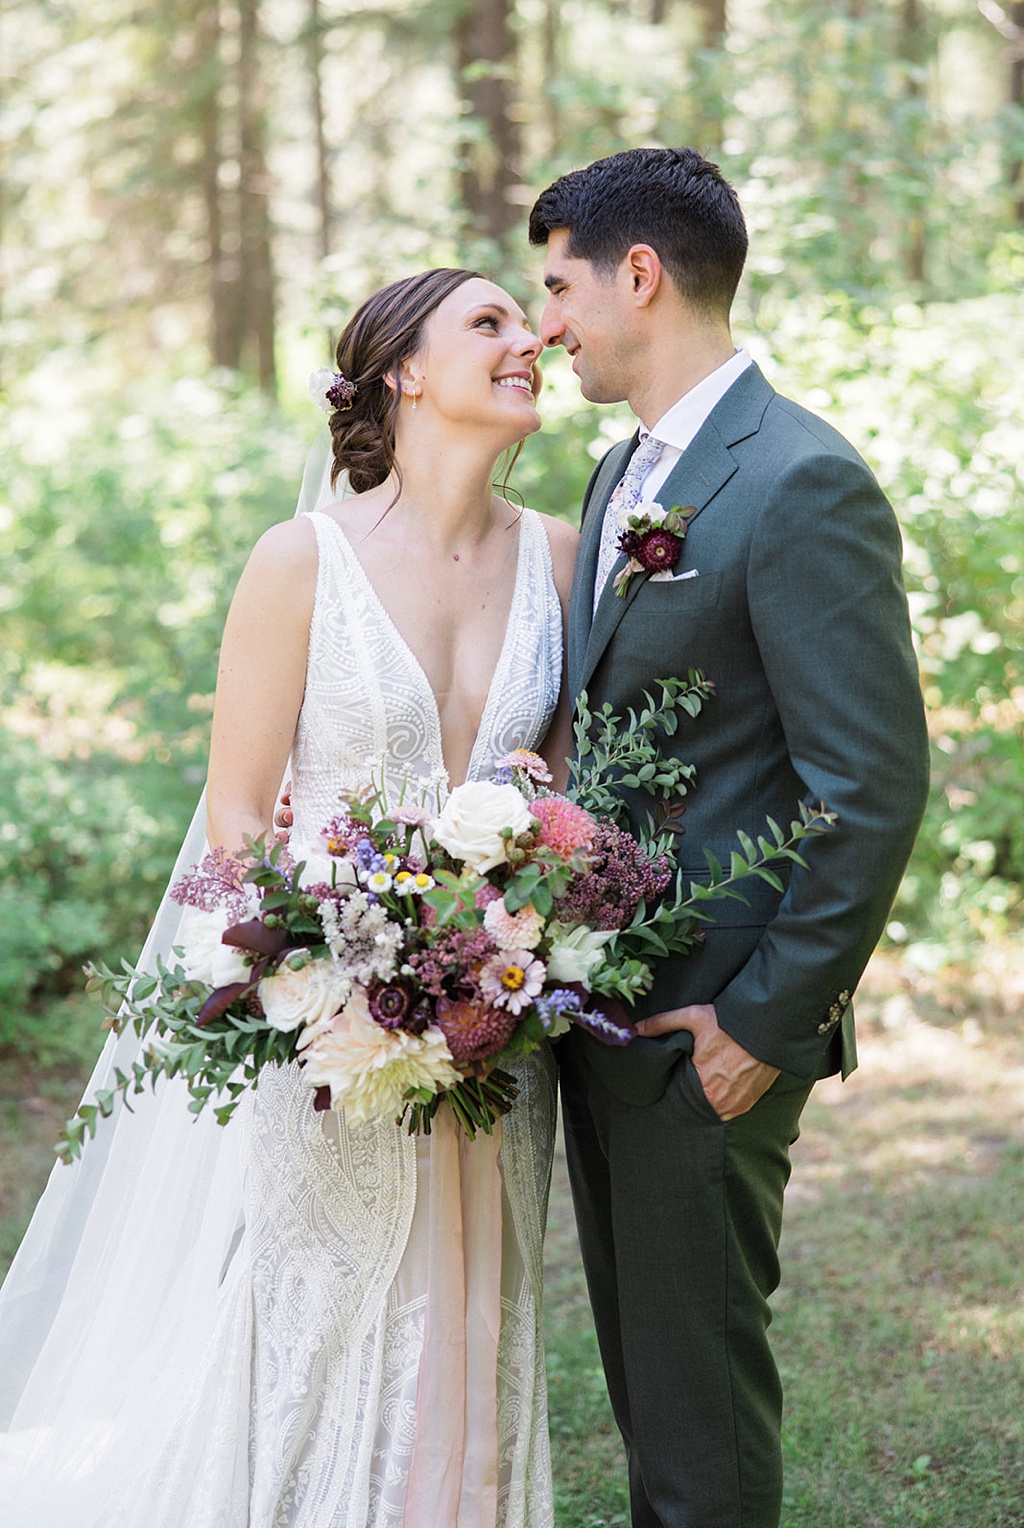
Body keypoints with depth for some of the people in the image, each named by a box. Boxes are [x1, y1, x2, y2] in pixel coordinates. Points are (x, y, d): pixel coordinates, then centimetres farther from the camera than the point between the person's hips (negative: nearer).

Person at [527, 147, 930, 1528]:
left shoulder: (804, 484, -18)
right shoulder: (623, 474, 12)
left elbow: (876, 789, -20)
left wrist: (768, 1018, -18)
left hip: (709, 1029, -9)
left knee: (698, 1375, 4)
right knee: (639, 1358, 20)